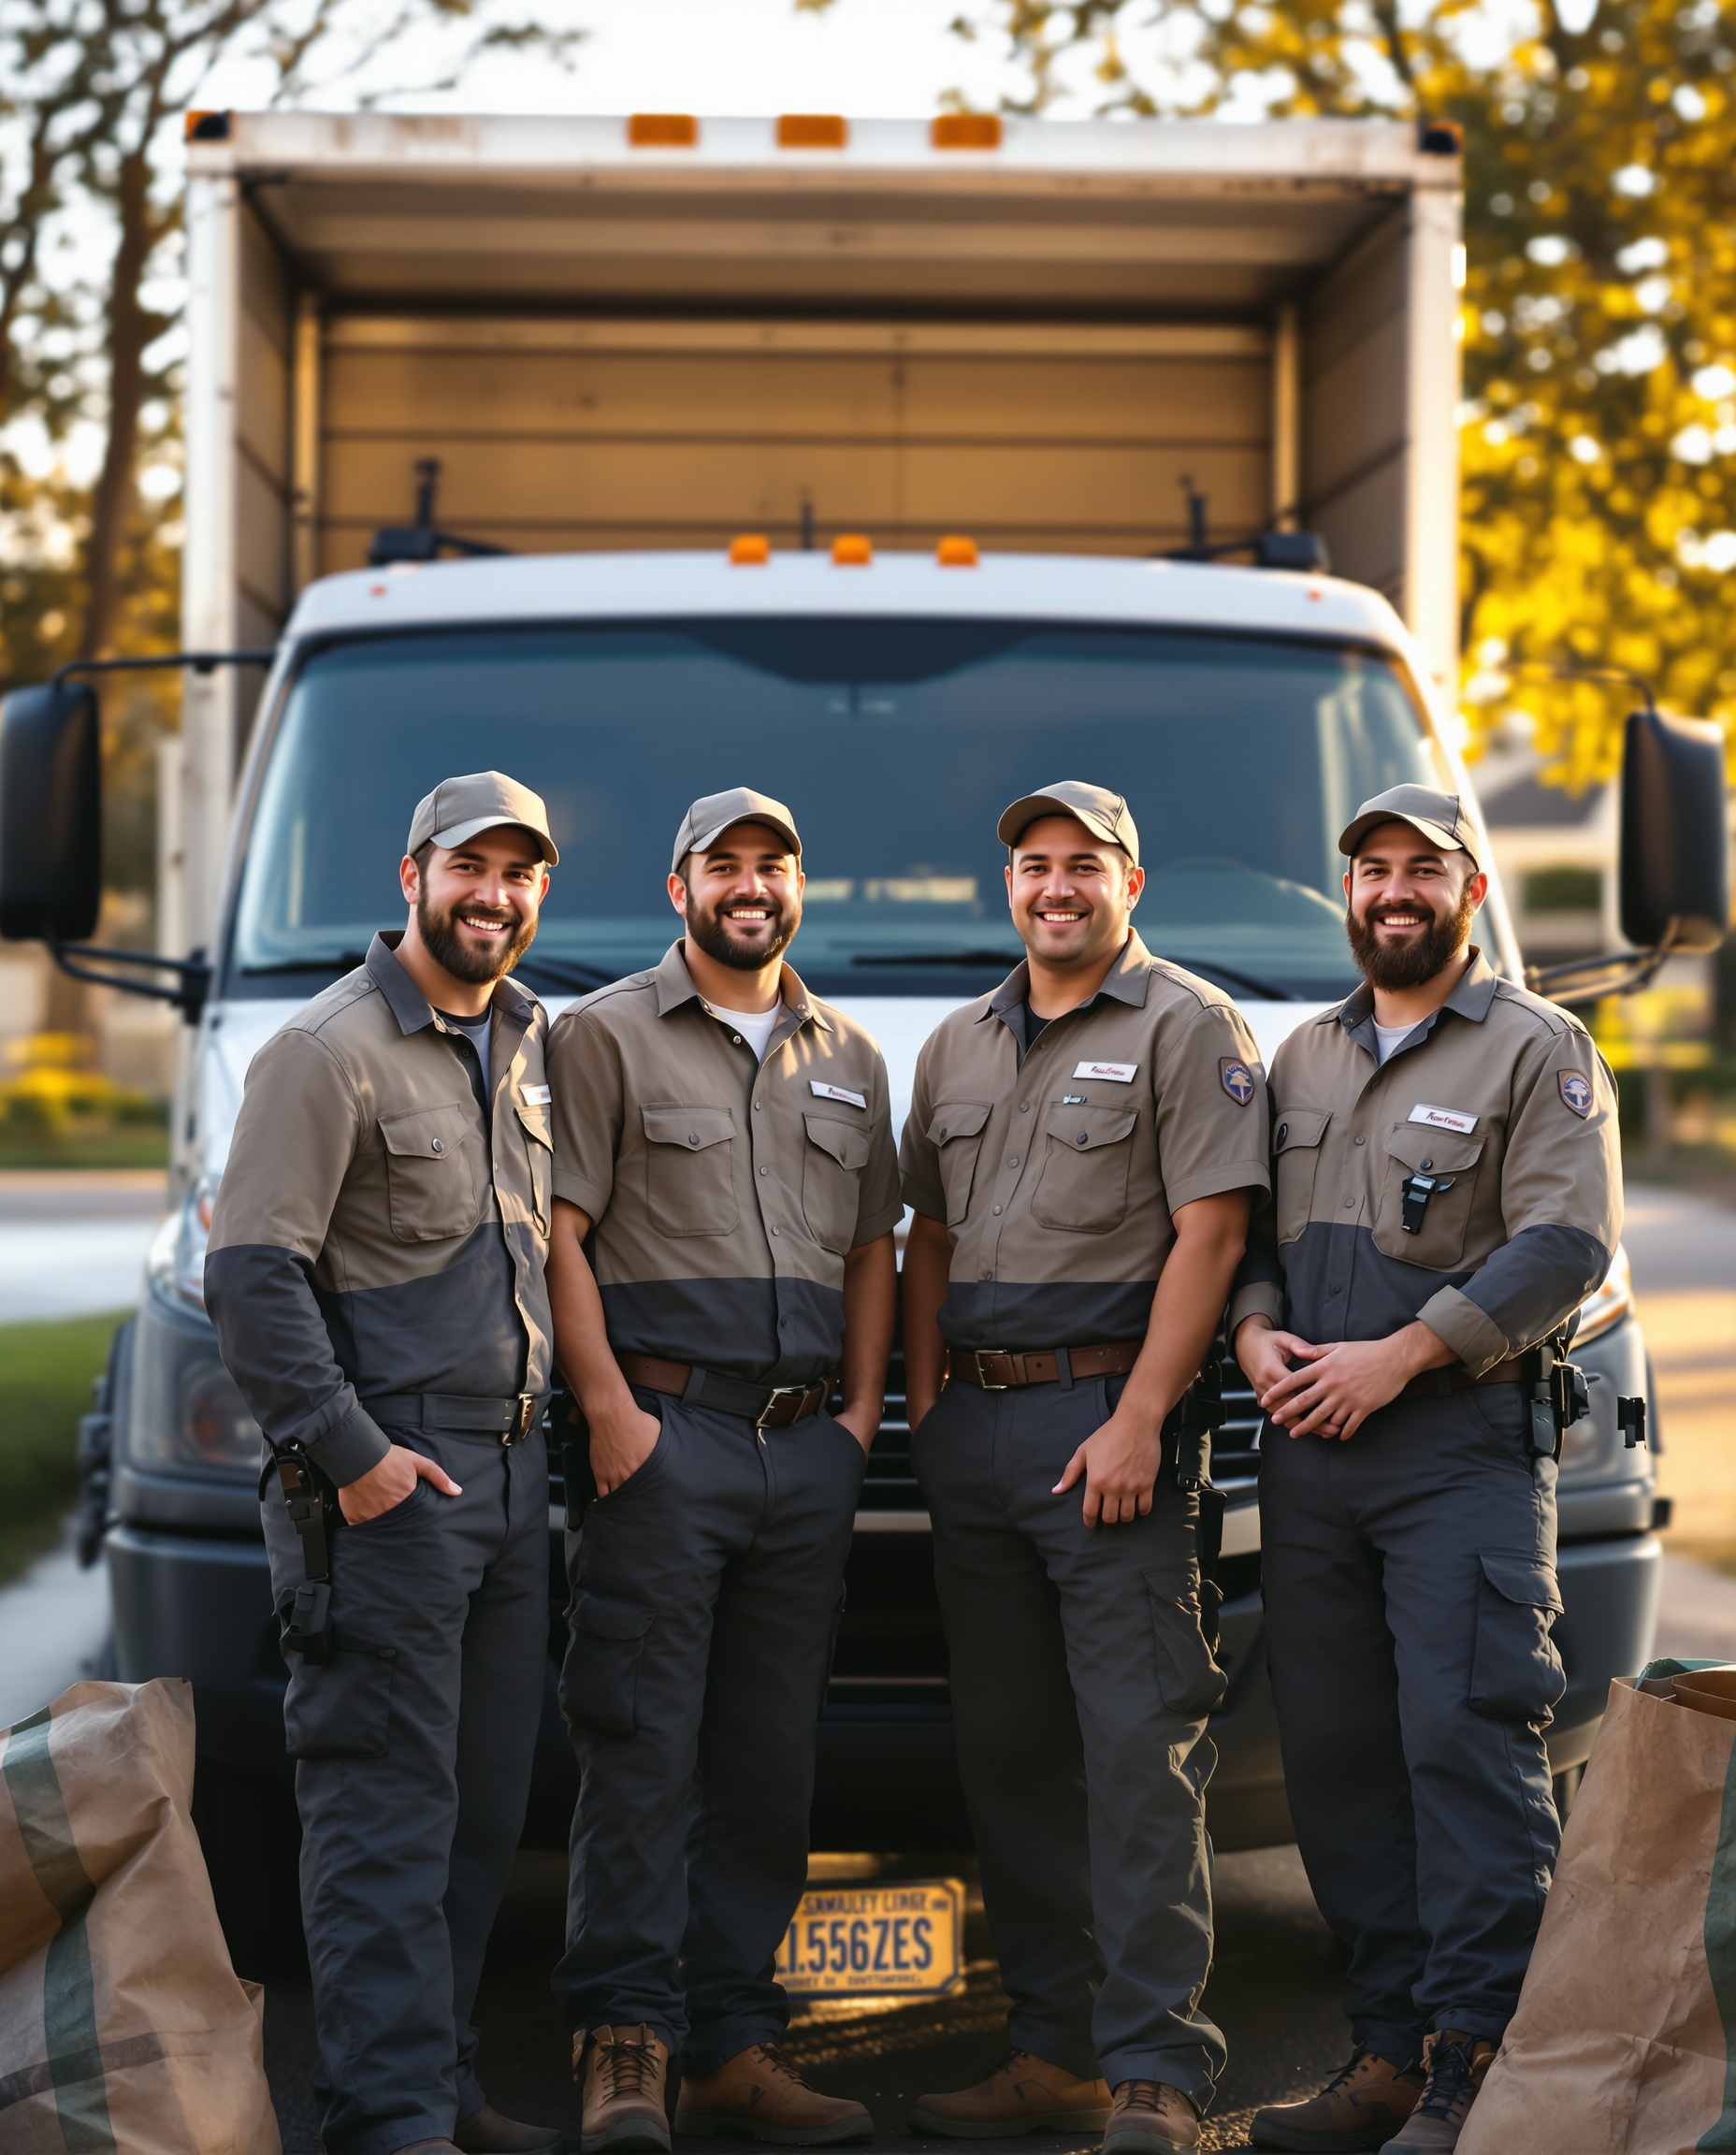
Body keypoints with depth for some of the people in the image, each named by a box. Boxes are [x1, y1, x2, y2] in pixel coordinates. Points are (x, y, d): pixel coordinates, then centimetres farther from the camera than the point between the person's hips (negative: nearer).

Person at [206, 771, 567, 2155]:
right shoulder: (332, 1050, -9)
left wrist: (553, 1406, 16)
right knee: (389, 1810, -7)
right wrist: (347, 1450, -16)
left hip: (510, 1468, 8)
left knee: (486, 1809, 9)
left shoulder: (527, 1040, 15)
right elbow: (251, 1274, -14)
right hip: (387, 1482, -8)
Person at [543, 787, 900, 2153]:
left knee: (770, 1759, 6)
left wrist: (863, 1410, 9)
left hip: (807, 1448, 5)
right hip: (664, 1430, -5)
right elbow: (560, 1231, -4)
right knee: (644, 1746, -9)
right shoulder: (608, 1035, 3)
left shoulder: (849, 1058, 19)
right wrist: (608, 1405, -12)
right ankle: (625, 2042, -6)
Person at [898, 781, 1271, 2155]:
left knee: (1140, 1753, -9)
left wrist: (1137, 1421, -16)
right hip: (974, 1425, 7)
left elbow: (1209, 1234, -9)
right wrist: (924, 1406, 9)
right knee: (1008, 1754, 8)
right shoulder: (959, 1049, 19)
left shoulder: (1187, 1027, -1)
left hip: (1108, 1417, -7)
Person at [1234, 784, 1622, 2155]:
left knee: (1466, 1739, -12)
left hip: (1463, 1443, -6)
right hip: (1309, 1448, 6)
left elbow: (1569, 1244, -9)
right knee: (1338, 1752, 5)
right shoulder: (1304, 1059, 20)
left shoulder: (1538, 1050, 2)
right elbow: (1243, 1226, 21)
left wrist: (1399, 1355, -15)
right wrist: (1256, 1330, -2)